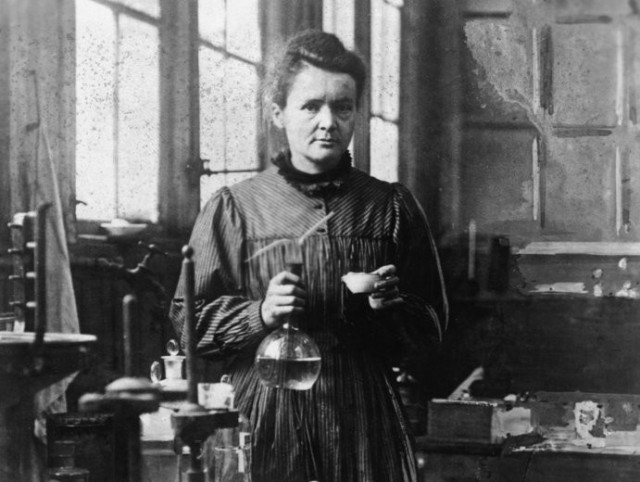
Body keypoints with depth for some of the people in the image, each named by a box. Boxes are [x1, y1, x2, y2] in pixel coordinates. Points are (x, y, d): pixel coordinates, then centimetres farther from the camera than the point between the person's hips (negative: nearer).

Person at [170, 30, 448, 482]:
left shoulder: (391, 206, 9)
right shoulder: (235, 208, 3)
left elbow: (431, 326, 13)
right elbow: (188, 318, 3)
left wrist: (392, 307, -7)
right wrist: (259, 313, -12)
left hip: (367, 421, 2)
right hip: (268, 424, -2)